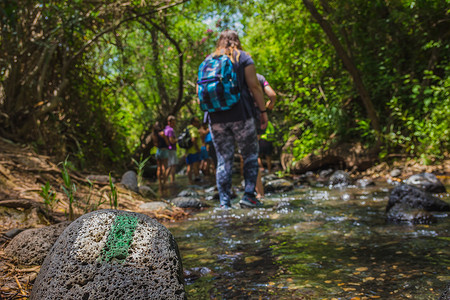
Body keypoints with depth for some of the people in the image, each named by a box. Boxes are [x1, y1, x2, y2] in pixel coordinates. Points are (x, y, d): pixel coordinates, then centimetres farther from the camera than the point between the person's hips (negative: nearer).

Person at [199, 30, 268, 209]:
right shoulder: (243, 57, 4)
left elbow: (200, 89, 12)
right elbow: (254, 86, -4)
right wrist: (263, 110, -1)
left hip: (216, 117, 3)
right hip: (240, 114, -3)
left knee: (224, 160, 6)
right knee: (250, 154, 9)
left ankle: (224, 202, 4)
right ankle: (248, 195, 0)